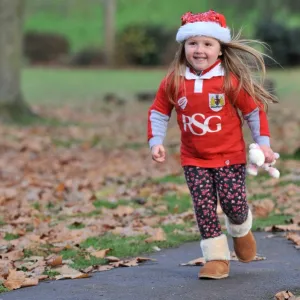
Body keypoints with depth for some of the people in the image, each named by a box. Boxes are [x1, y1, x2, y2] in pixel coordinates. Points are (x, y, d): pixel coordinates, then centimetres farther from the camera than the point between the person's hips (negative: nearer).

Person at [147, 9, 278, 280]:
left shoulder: (232, 80, -12)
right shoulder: (173, 82, -5)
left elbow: (254, 111, -4)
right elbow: (158, 112, 7)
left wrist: (263, 143, -8)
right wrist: (156, 142, -3)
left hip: (230, 157, -2)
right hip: (194, 160, 2)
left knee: (233, 203, -4)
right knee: (204, 208, -2)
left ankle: (241, 230, 32)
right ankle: (217, 256, 9)